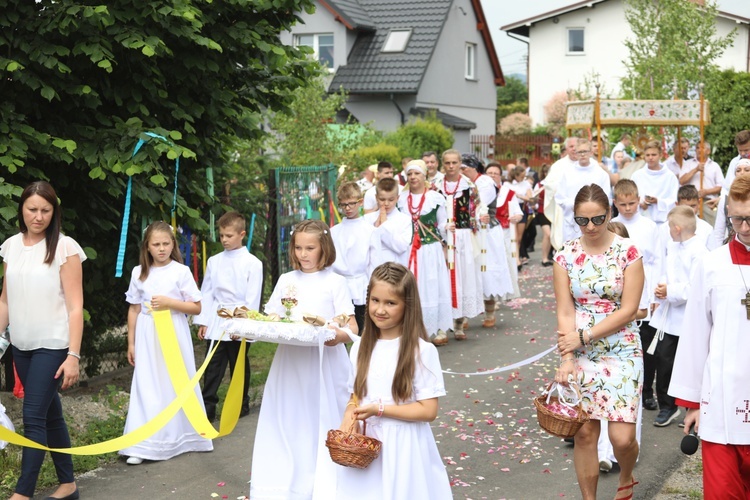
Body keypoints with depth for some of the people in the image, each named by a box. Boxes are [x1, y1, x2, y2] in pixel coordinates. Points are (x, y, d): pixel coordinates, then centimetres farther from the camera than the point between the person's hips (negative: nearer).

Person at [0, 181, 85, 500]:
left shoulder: (64, 247, -10)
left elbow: (75, 306, -11)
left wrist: (73, 355, -15)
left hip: (52, 346, -5)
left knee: (33, 418, -8)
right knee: (50, 414, 13)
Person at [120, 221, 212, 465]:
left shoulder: (181, 271, -3)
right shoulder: (139, 273, 5)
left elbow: (196, 307, -3)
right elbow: (134, 309, 10)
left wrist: (169, 303, -15)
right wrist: (131, 343, 9)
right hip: (147, 337, 2)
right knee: (147, 388, -1)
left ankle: (180, 437, 22)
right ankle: (143, 446, -2)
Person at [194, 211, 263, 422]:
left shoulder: (252, 263, -3)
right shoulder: (214, 262, 8)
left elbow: (253, 297, -6)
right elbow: (206, 292, 9)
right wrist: (202, 321, 4)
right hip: (216, 322, 3)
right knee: (212, 367, 0)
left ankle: (241, 405, 22)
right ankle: (207, 407, 2)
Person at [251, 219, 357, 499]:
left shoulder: (335, 282, -1)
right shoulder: (286, 280, 11)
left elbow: (352, 328, -6)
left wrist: (339, 335, -27)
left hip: (324, 364, -4)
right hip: (289, 364, 4)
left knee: (320, 421, 0)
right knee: (288, 421, 7)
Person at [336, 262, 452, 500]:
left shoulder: (421, 351, -11)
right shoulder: (360, 348, 6)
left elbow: (428, 410, -11)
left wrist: (379, 409, -17)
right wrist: (350, 415, -8)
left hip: (402, 449, -4)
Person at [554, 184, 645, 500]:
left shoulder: (628, 252, -6)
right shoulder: (566, 256, 0)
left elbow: (628, 310, -10)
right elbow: (565, 312, -3)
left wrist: (584, 335, -15)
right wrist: (567, 358, -13)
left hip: (621, 352, -2)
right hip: (580, 354, 2)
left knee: (622, 436, -5)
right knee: (584, 433, 3)